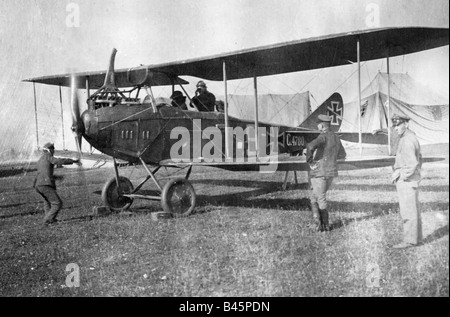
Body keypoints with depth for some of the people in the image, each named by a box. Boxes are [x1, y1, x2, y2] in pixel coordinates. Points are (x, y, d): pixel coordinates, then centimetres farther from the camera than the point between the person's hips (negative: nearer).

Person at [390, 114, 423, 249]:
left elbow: (412, 163, -27)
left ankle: (410, 240, 2)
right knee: (413, 211, 15)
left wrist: (399, 173, -16)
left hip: (406, 181, -10)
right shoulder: (412, 137, 13)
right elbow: (419, 158, 23)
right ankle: (417, 238, 22)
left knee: (408, 212, -4)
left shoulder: (407, 140, -20)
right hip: (411, 180, 10)